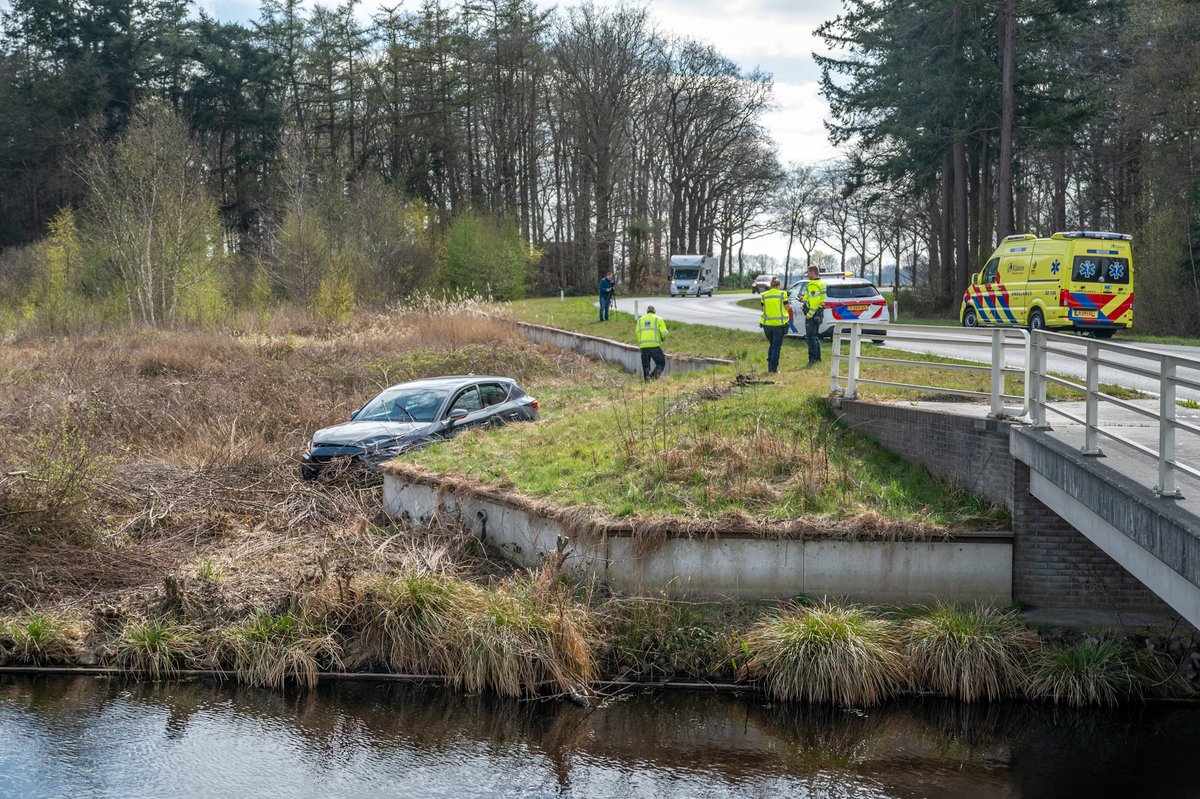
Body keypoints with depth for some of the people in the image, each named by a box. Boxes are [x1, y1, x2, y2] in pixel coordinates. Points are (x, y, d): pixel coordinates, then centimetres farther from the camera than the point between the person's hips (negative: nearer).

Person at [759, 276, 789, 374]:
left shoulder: (764, 296, 1)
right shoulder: (782, 294, -7)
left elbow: (763, 308, 5)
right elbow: (787, 307, -3)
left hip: (767, 324, 3)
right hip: (779, 324, -3)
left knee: (771, 344, 20)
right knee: (776, 346, 5)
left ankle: (769, 365, 14)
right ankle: (774, 367, 0)